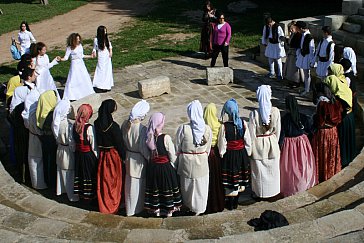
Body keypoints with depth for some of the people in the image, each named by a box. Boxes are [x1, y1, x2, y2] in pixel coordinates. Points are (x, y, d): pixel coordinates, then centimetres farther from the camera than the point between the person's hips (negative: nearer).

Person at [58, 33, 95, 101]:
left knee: (85, 79, 14)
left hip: (81, 64, 6)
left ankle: (86, 93, 31)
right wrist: (60, 59, -31)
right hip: (74, 65, -6)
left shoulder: (80, 45, 4)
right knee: (73, 81, -5)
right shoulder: (69, 48, -11)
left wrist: (90, 56, 22)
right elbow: (66, 58, -12)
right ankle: (71, 96, 3)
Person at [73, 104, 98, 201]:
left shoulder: (75, 126, -8)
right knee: (89, 175, 11)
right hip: (89, 156, -5)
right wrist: (97, 157, -6)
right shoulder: (89, 128, -24)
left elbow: (73, 141, 3)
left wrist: (76, 150, 17)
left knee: (80, 173, 20)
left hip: (78, 154, 6)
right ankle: (90, 196, 25)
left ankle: (80, 194, 36)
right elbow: (93, 146, -18)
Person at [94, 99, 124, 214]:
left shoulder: (97, 123, -8)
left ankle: (103, 205, 31)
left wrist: (100, 150, 16)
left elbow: (96, 140, 3)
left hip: (101, 155, 5)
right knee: (114, 181, 12)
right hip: (113, 155, -5)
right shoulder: (113, 126, -25)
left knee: (103, 180, 18)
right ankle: (113, 205, 25)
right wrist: (123, 156, -4)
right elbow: (119, 143, -16)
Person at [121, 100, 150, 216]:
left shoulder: (125, 124, -9)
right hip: (138, 160, -7)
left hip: (128, 157, 7)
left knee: (129, 182, 23)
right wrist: (151, 159, -7)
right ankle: (136, 208, 29)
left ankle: (129, 206, 43)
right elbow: (144, 148, -22)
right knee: (138, 183, 13)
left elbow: (123, 141, 4)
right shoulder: (141, 129, -29)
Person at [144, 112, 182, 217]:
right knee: (166, 187, 12)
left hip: (152, 166, 4)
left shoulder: (149, 137, -9)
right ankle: (168, 210, 25)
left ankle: (156, 209, 31)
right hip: (165, 167, -4)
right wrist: (173, 165, 5)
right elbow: (172, 155, -12)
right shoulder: (166, 138, -21)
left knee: (154, 188, 17)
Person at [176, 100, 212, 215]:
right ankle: (199, 209, 34)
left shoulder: (183, 129, -21)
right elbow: (208, 149, -1)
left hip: (186, 162, -1)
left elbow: (178, 148, -10)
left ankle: (187, 206, 38)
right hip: (202, 162, 2)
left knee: (187, 185, 19)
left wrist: (178, 161, 7)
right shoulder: (207, 129, -14)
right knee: (200, 185, 19)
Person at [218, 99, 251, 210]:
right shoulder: (243, 124, -12)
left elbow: (222, 144, -12)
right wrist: (248, 153, 10)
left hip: (229, 155, -3)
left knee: (230, 179, 12)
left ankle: (230, 204, 26)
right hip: (242, 154, 3)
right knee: (240, 178, 19)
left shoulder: (224, 126, -21)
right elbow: (248, 141, -4)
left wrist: (222, 154, 3)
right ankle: (235, 202, 33)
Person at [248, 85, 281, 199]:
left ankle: (259, 193, 29)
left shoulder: (254, 114, -22)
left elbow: (252, 134, -15)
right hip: (272, 143, 2)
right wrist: (275, 142, 13)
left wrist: (251, 148, -1)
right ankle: (273, 190, 37)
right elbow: (277, 130, -4)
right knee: (272, 169, 20)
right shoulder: (275, 111, -14)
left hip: (259, 144, -2)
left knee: (259, 171, 15)